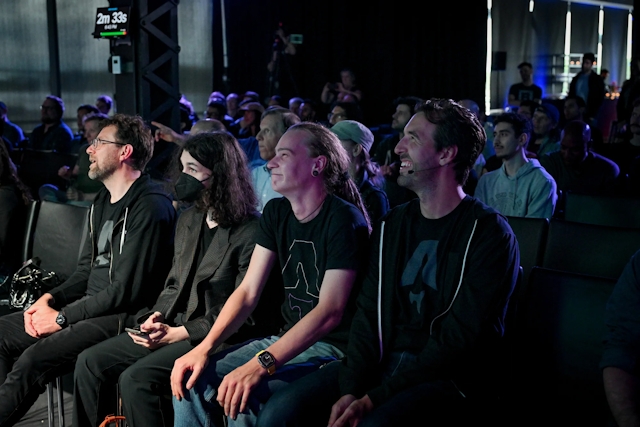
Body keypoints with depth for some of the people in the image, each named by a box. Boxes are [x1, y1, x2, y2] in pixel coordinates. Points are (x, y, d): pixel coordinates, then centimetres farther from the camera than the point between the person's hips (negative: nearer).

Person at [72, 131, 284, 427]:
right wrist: (157, 316, -1)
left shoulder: (251, 233, -15)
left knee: (135, 378, -25)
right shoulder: (188, 220, 12)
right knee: (90, 362, -2)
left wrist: (179, 333, -16)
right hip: (174, 328, 8)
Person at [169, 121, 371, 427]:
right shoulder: (276, 213, 7)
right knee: (192, 379, -9)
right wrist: (204, 347, -10)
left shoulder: (344, 219, -16)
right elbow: (248, 291, 4)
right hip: (288, 338, 7)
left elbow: (330, 311, -24)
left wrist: (261, 365, -32)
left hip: (334, 347, -7)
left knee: (245, 397, -29)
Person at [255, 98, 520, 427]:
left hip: (449, 376, -5)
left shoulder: (489, 234, -8)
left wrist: (375, 398, -17)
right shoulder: (391, 225, 11)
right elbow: (368, 312, 6)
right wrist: (351, 389, -11)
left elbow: (459, 339, -14)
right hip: (382, 362, 5)